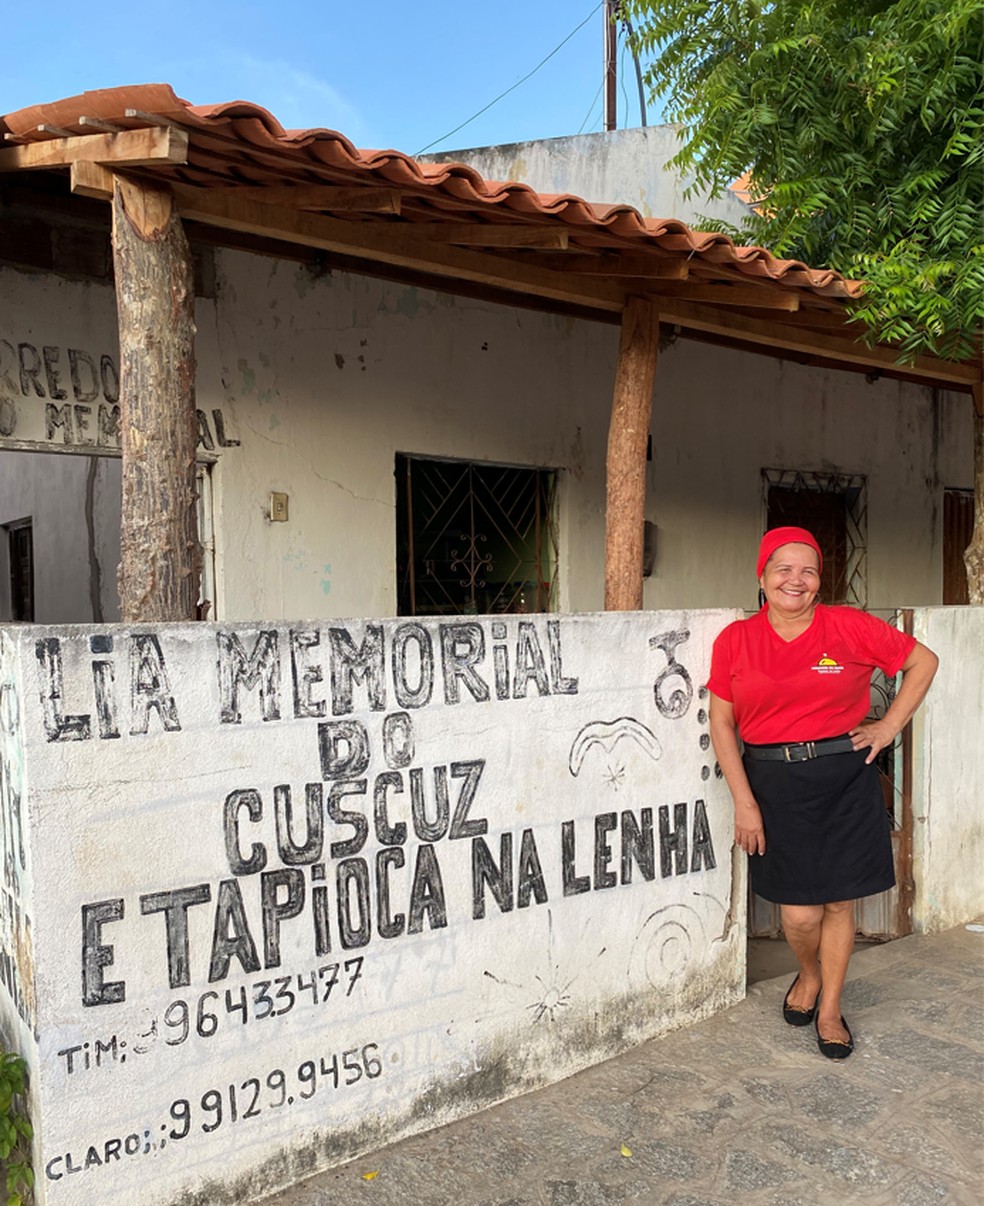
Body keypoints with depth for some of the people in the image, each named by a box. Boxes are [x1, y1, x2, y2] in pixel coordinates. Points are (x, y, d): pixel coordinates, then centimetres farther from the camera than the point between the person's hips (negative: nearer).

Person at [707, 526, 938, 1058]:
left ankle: (829, 1010, 31)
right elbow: (722, 723, 1)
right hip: (773, 782, 0)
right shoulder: (734, 641, -1)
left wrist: (889, 726, 2)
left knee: (839, 903, 8)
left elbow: (924, 661, 10)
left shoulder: (850, 627, -3)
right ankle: (808, 976, 35)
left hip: (845, 779, 1)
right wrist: (744, 803, -3)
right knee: (799, 910, 0)